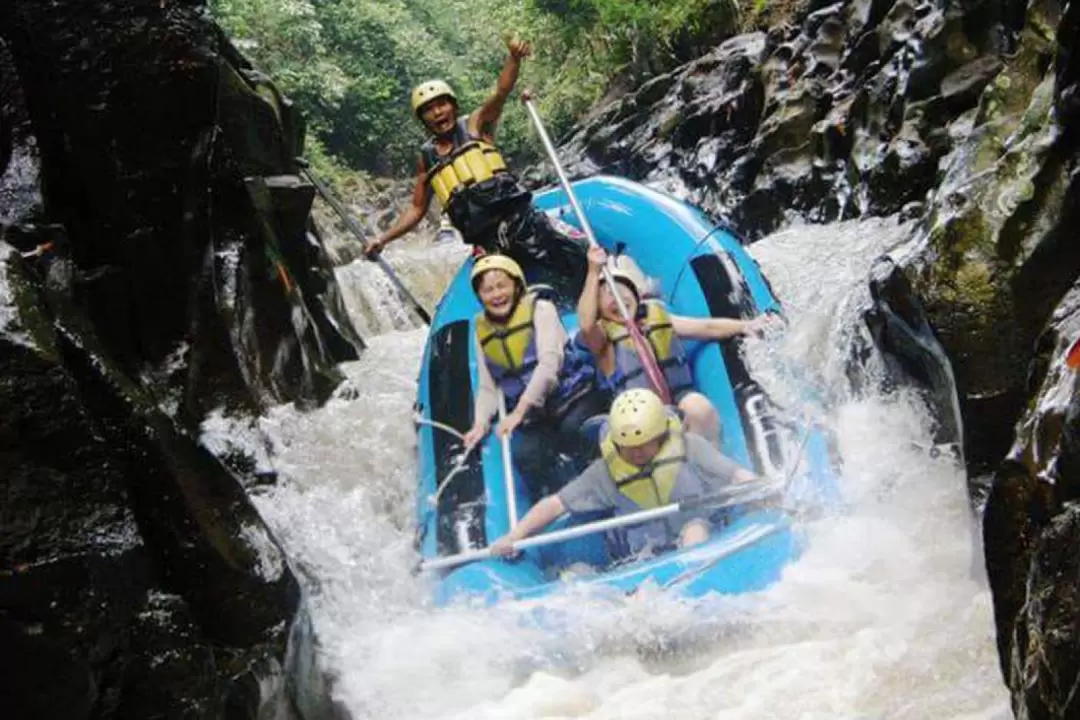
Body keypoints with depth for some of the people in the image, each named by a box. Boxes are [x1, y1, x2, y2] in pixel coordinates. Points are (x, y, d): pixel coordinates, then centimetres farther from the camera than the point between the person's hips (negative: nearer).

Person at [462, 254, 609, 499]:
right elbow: (488, 387, 14)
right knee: (526, 455, -28)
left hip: (575, 399, -3)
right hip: (535, 417, 3)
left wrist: (519, 411, -23)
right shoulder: (481, 331, 11)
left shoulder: (540, 309, -4)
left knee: (573, 432, -36)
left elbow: (549, 363, -16)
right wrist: (480, 423, -5)